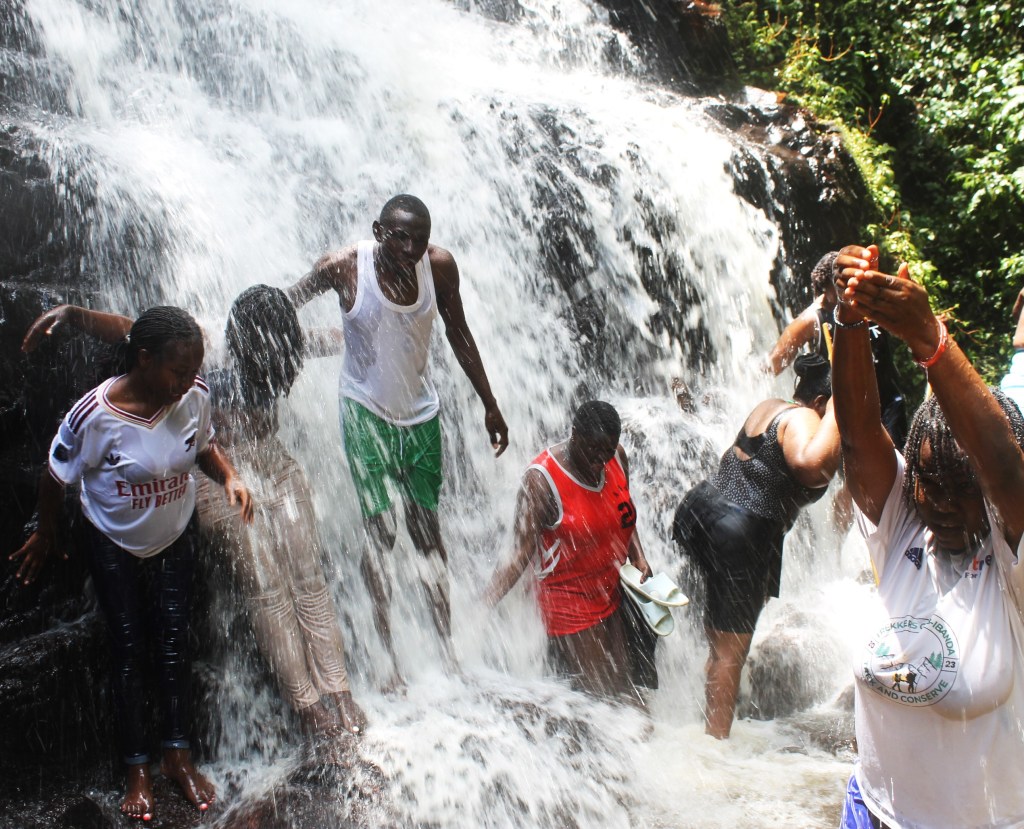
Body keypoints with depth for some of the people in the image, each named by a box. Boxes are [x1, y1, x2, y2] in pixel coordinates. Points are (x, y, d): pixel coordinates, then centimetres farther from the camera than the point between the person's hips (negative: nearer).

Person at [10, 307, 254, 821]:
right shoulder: (95, 415, -32)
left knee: (174, 639, 10)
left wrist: (229, 477, -20)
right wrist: (45, 537, 0)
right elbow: (56, 477, -15)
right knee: (128, 647, 6)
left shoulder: (194, 395, -21)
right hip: (112, 543, -3)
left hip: (175, 536, 3)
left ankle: (177, 753, 25)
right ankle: (137, 768, 21)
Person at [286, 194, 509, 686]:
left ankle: (447, 650, 21)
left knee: (428, 533, 11)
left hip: (421, 412, 3)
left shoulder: (439, 265, -9)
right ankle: (387, 656, 9)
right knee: (379, 534, -2)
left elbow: (458, 334, 5)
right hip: (366, 413, -3)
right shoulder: (345, 267, -18)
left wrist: (489, 404, 9)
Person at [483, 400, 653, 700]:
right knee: (600, 699, -3)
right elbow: (521, 554, -24)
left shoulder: (616, 457, -3)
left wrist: (638, 557, 2)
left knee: (625, 691, 12)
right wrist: (478, 611, -32)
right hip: (572, 605, -6)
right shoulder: (542, 479, -22)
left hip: (616, 593, 7)